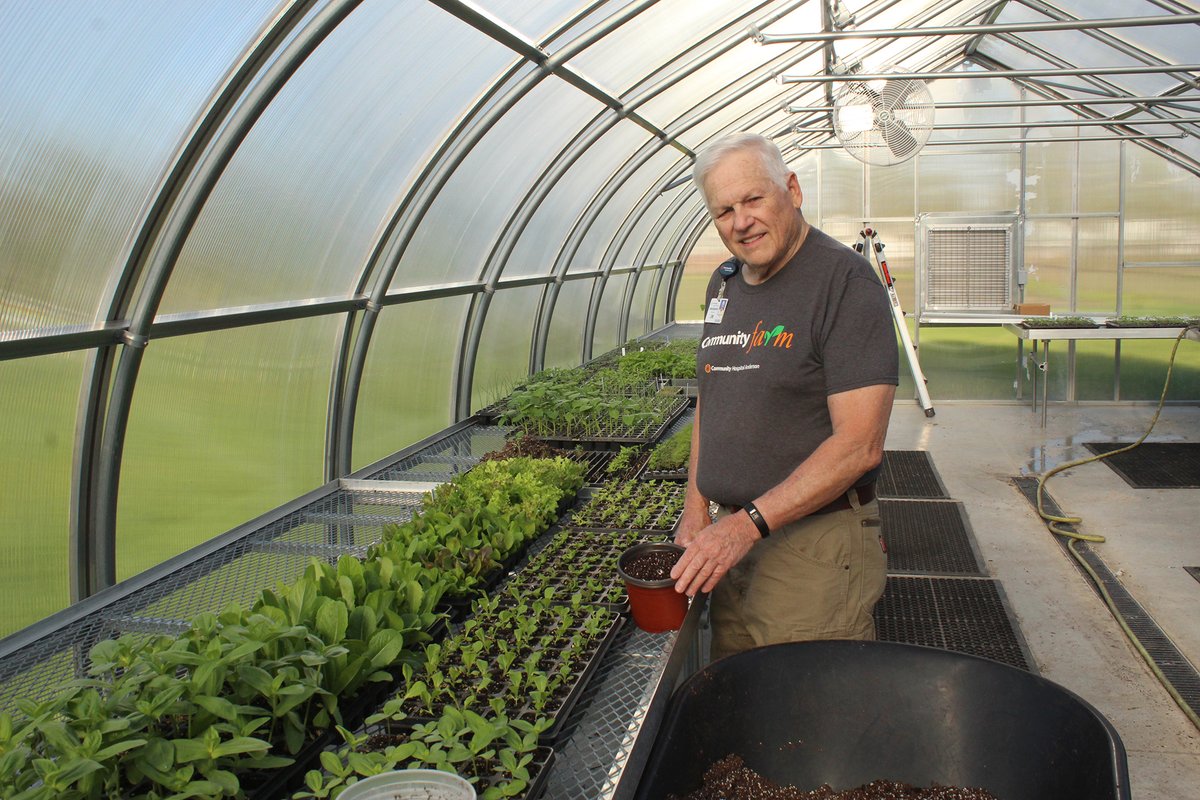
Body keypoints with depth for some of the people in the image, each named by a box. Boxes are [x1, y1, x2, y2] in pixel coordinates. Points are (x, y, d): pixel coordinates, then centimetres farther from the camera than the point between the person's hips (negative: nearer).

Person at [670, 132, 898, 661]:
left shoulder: (844, 280, -14)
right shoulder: (724, 284, 10)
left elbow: (859, 444, -21)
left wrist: (749, 522, -23)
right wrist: (696, 506, 9)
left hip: (816, 544, -7)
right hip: (734, 532, 7)